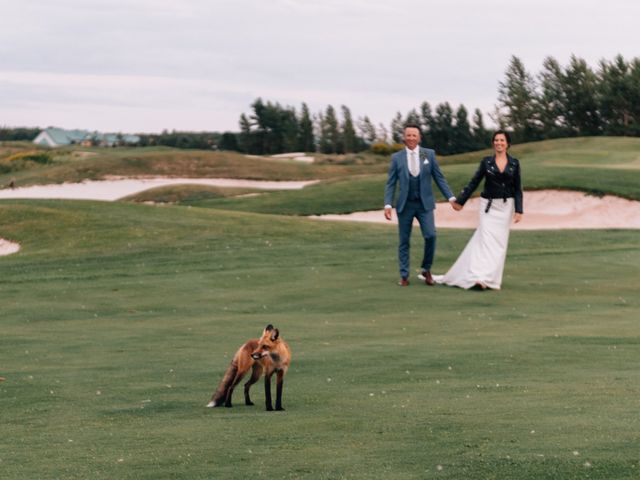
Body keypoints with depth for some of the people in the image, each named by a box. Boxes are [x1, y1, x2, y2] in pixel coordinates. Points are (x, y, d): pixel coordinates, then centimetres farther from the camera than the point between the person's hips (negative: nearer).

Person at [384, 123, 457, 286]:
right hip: (405, 204, 0)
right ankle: (404, 276, 12)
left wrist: (451, 197, -4)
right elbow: (390, 183, 2)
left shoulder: (429, 154, 3)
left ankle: (426, 270, 5)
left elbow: (439, 178, 4)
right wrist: (388, 204, -8)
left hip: (425, 204, 0)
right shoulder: (396, 157, 2)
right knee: (404, 241, 3)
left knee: (430, 235, -14)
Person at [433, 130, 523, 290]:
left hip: (506, 206, 1)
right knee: (486, 239, -12)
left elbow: (517, 189, 2)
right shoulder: (486, 162, 0)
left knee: (499, 242, 3)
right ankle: (481, 277, -19)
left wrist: (518, 210, -6)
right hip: (488, 205, -1)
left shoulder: (514, 163, 2)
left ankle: (491, 278, 11)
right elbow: (473, 183, 5)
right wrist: (460, 201, 6)